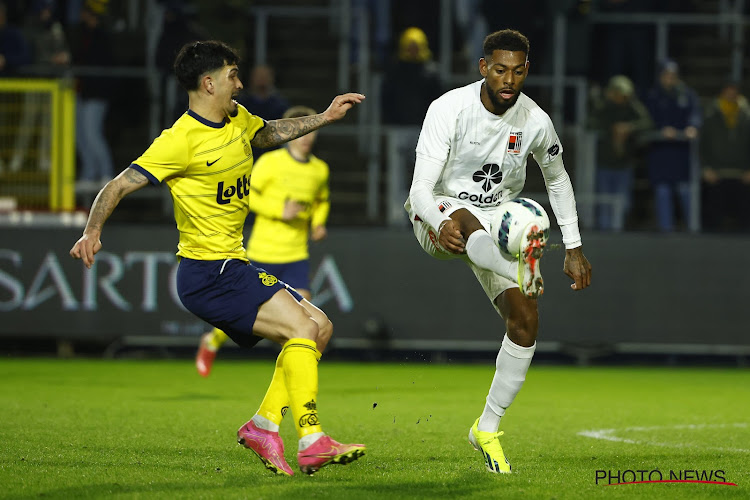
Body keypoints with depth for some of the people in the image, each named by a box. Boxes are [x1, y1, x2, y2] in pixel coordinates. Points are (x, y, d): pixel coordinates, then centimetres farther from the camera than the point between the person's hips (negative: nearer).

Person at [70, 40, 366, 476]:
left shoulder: (238, 119, 10)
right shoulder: (181, 140, -15)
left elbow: (269, 133, 34)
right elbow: (119, 186, -14)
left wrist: (324, 118, 27)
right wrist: (93, 232, -28)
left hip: (234, 265, 10)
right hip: (207, 273, -10)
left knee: (320, 327, 8)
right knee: (302, 326, -19)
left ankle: (265, 424, 8)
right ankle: (312, 442, -25)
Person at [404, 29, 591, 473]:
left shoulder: (535, 121, -8)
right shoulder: (450, 109, -20)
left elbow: (558, 179, 13)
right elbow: (421, 188, -24)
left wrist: (574, 249, 10)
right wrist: (441, 227, -46)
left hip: (498, 220, 4)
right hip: (442, 213, -4)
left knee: (526, 320, -9)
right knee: (463, 220, -42)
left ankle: (488, 429, 6)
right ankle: (525, 276, -75)